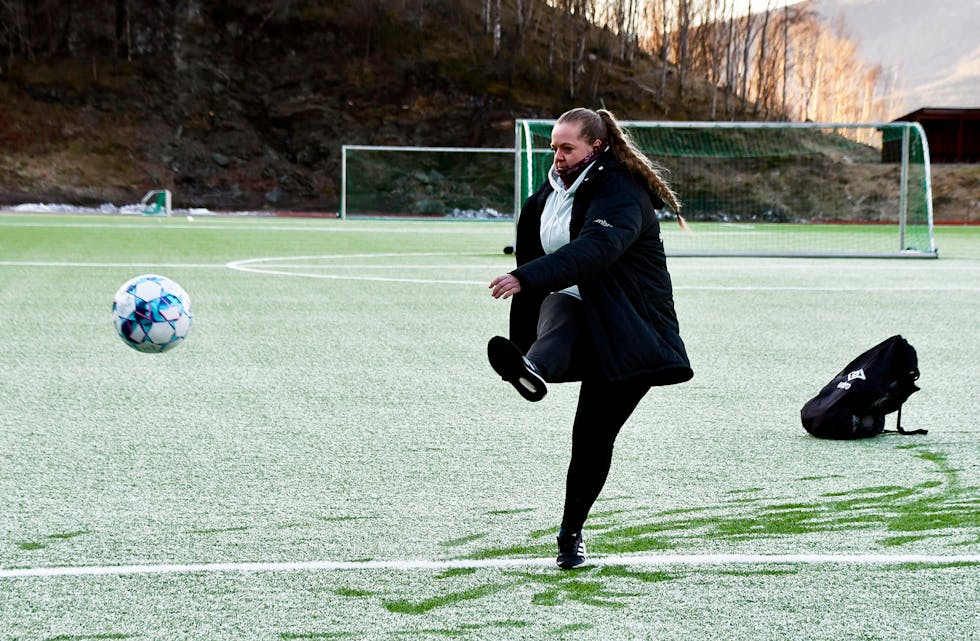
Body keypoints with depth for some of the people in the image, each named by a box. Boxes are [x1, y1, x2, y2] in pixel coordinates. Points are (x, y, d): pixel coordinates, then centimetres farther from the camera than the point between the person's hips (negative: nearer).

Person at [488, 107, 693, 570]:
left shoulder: (622, 195, -16)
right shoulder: (549, 194, 11)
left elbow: (593, 250, -35)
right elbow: (533, 254, 20)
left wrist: (527, 279, -48)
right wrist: (523, 341, 20)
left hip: (627, 331, -4)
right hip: (572, 309, 5)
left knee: (593, 434, -5)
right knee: (559, 313, -33)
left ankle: (571, 532, 10)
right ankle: (532, 370, -68)